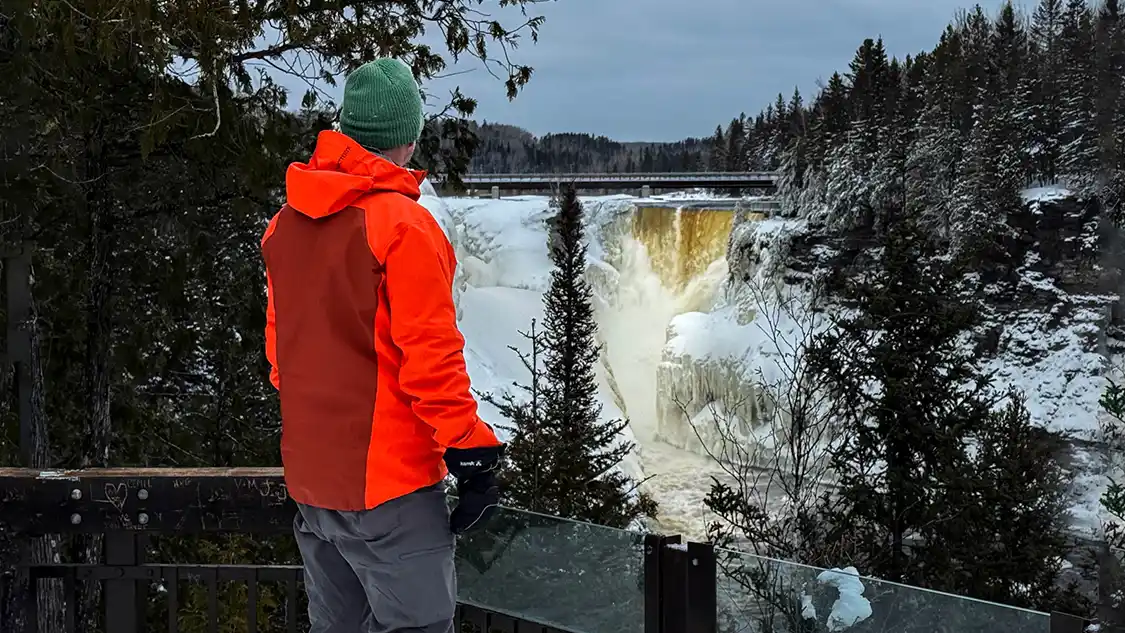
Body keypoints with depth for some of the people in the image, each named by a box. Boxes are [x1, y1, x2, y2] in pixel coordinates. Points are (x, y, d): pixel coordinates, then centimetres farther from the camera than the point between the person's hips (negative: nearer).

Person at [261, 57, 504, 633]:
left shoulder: (287, 220, 7)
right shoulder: (402, 223, -16)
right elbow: (431, 356, -18)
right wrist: (474, 454, -11)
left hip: (309, 472, 8)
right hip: (388, 478, -8)